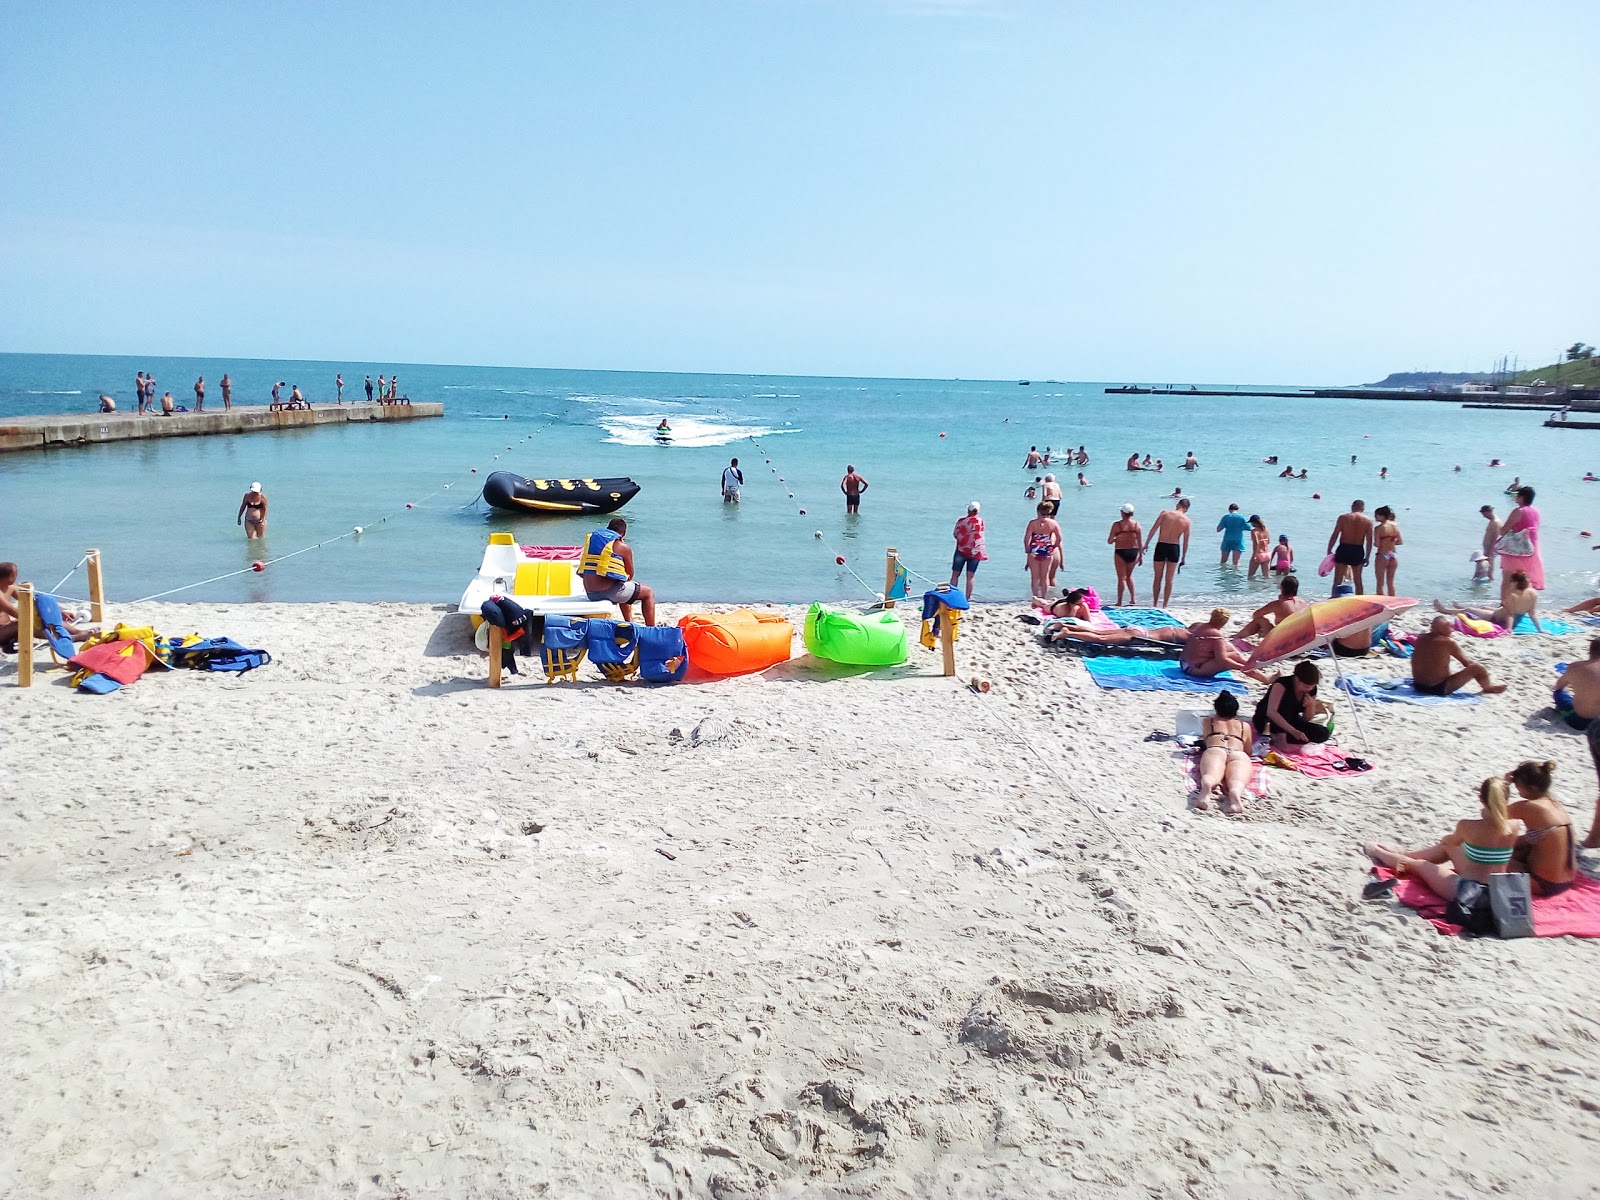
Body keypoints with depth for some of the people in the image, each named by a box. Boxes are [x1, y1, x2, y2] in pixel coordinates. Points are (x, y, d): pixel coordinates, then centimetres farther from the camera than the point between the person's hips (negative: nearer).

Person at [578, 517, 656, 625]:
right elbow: (630, 576, 4)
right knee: (649, 593, 13)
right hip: (610, 591, -7)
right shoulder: (624, 547, -4)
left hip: (590, 594, 7)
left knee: (625, 592, 37)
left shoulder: (590, 539, 14)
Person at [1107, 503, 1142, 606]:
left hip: (1120, 553, -3)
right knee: (1129, 576, 23)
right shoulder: (1136, 524, -2)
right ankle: (1133, 598, 20)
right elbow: (1139, 542, 0)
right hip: (1133, 552, 3)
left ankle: (1119, 602, 8)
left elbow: (1109, 541, -9)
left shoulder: (1117, 525, -10)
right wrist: (1141, 555, 10)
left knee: (1121, 578, 5)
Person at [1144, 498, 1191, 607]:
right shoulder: (1187, 521, -1)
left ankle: (1155, 605, 14)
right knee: (1169, 580, 9)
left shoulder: (1165, 512, -4)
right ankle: (1164, 606, 10)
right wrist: (1183, 557, 12)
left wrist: (1146, 544, -2)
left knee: (1158, 578, 11)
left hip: (1161, 546, 0)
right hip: (1174, 548, 0)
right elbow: (1185, 541, 3)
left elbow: (1153, 529, -7)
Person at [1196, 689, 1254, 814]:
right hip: (1238, 754, 0)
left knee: (1210, 776, -30)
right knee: (1237, 780, -29)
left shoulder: (1207, 722, 35)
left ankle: (1206, 786, -67)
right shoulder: (1245, 726, 36)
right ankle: (1235, 792, -65)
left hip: (1214, 751, 0)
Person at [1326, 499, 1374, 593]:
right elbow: (1369, 540, 1)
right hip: (1358, 551, 2)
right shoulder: (1368, 520, 3)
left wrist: (1329, 551, 0)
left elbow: (1334, 535, -5)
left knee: (1337, 580, 3)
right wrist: (1367, 557, 7)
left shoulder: (1343, 517, -1)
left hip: (1343, 549, -2)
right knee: (1358, 580, 14)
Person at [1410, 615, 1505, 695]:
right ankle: (1489, 687, 27)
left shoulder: (1420, 639, 3)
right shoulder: (1448, 642, -13)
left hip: (1418, 686, 7)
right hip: (1440, 688, -7)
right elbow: (1467, 663, -2)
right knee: (1477, 668, -1)